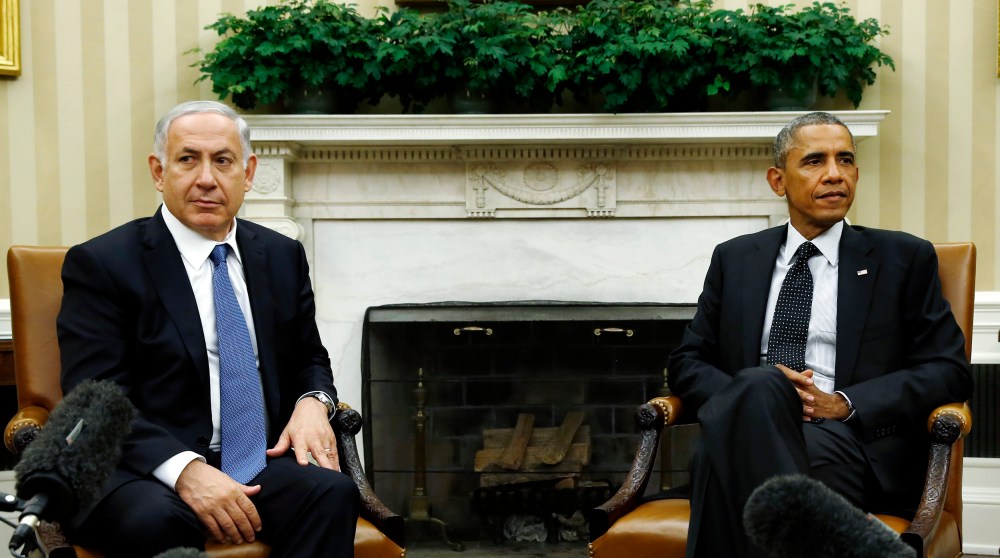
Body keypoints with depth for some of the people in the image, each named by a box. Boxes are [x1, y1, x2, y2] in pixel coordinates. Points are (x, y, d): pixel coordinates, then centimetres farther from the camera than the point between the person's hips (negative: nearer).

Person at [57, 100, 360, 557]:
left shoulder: (282, 257, 14)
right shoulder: (101, 264, -2)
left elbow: (308, 359, 24)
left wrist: (313, 401, -1)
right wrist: (185, 469, -26)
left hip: (262, 463, 4)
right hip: (148, 472, -4)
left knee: (331, 492, -28)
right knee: (151, 520, -38)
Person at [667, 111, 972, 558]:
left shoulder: (904, 259, 15)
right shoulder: (735, 259, 22)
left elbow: (949, 369, 7)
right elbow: (686, 363, 17)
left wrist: (846, 404, -9)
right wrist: (752, 392, -6)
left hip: (854, 441, -2)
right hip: (743, 431, 3)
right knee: (760, 386, -37)